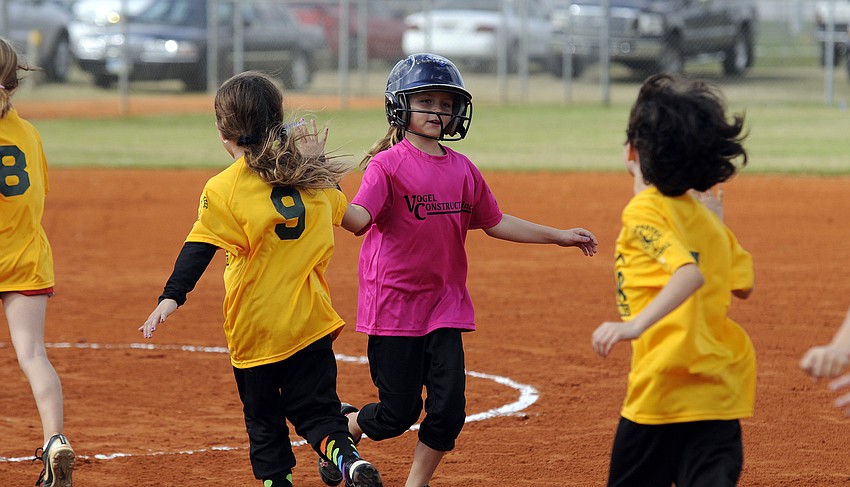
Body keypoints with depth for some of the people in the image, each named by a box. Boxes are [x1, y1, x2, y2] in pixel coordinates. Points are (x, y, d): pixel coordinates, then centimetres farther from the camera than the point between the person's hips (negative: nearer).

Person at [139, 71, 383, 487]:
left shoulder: (224, 189, -11)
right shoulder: (313, 178, 3)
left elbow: (199, 248, -19)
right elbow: (338, 210, 23)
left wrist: (172, 297, -23)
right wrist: (315, 160, 27)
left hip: (254, 325, -3)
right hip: (310, 320, 3)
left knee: (263, 420, 12)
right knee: (317, 408, 6)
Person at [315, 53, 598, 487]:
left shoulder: (462, 170, 8)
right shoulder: (388, 165, -10)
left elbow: (494, 223, 18)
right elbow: (358, 219, -24)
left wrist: (559, 236, 19)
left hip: (444, 305, 5)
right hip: (394, 304, -5)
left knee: (449, 406, -3)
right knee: (398, 413, 0)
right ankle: (343, 428, 32)